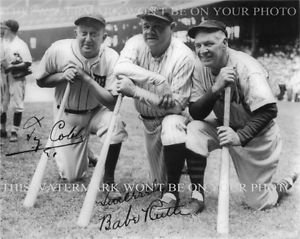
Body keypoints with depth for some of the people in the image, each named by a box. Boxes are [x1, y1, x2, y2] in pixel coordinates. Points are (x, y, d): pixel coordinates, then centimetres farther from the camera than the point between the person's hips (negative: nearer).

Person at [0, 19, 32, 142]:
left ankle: (14, 132, 7)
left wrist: (11, 67, -17)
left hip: (17, 78, -5)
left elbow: (27, 63, -12)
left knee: (17, 105, 0)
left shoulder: (21, 45, -8)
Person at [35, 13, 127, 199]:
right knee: (72, 176, -2)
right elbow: (41, 81, -2)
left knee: (115, 124, -36)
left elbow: (112, 103, -24)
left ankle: (109, 180, -13)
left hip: (97, 112, 0)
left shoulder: (111, 58, -20)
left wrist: (87, 78, -32)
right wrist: (62, 76, -22)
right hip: (68, 116, 1)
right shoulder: (58, 50, -17)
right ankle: (83, 154, 37)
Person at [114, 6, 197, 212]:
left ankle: (172, 193, -24)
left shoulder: (183, 56, -23)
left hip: (174, 116, -4)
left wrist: (134, 91, -33)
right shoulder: (137, 43, -11)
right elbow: (120, 67, -32)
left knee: (171, 128, -40)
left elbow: (177, 104, -28)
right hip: (149, 119, 4)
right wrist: (157, 79, -44)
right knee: (159, 182, 12)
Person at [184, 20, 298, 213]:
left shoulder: (246, 67, -24)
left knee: (259, 204, 0)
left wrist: (240, 137, -42)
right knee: (194, 130, -26)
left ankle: (283, 186, 36)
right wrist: (215, 88, -30)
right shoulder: (202, 71, -7)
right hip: (226, 127, 5)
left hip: (256, 135, -4)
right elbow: (195, 114, -14)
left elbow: (269, 110, -31)